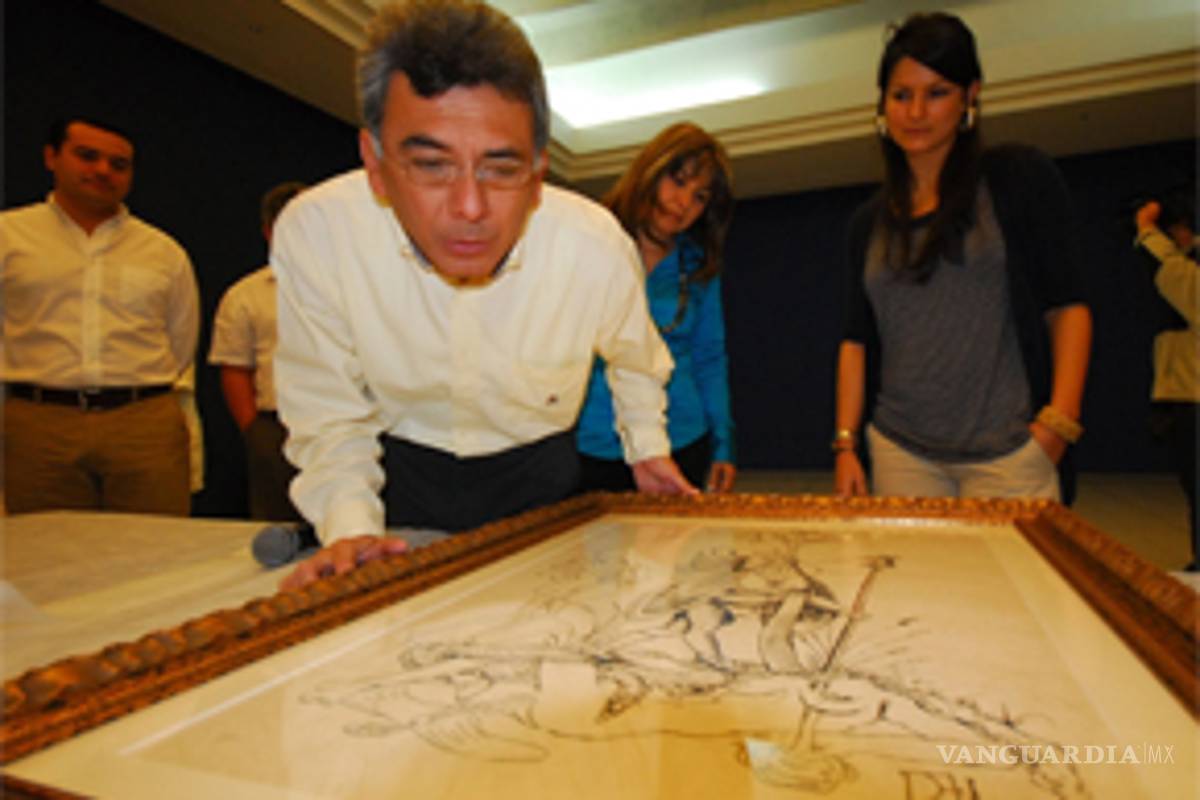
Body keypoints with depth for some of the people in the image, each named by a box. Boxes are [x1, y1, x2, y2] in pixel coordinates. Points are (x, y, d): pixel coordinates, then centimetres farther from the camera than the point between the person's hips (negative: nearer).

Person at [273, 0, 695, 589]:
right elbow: (330, 415, -11)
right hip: (401, 471, 0)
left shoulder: (598, 245, -24)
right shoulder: (312, 235, -27)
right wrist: (350, 525, -23)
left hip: (536, 469, 1)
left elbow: (634, 356, 1)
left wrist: (647, 446, 9)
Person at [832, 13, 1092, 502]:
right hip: (900, 451, 3)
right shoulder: (869, 222, 12)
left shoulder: (1020, 178, 3)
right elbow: (856, 339, 9)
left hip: (1008, 449, -2)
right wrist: (845, 444, 3)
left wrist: (1058, 425, -12)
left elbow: (1067, 306, -1)